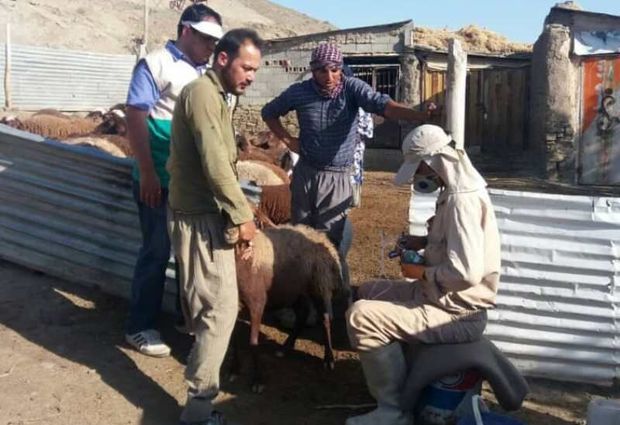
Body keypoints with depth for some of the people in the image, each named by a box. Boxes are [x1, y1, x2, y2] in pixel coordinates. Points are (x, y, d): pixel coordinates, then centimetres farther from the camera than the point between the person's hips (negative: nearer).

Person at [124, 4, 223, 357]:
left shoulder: (206, 73, 13)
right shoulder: (155, 64, -7)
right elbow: (136, 118, -13)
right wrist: (147, 174, -18)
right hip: (161, 180, -6)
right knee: (157, 253, 1)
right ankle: (140, 327, 14)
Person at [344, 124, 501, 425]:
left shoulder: (462, 200, -24)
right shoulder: (456, 190, 8)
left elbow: (466, 273, -32)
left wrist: (421, 272, -16)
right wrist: (424, 242, 8)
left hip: (457, 313, -11)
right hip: (443, 296, 11)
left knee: (361, 317, -21)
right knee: (368, 293, 20)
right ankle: (397, 380, 26)